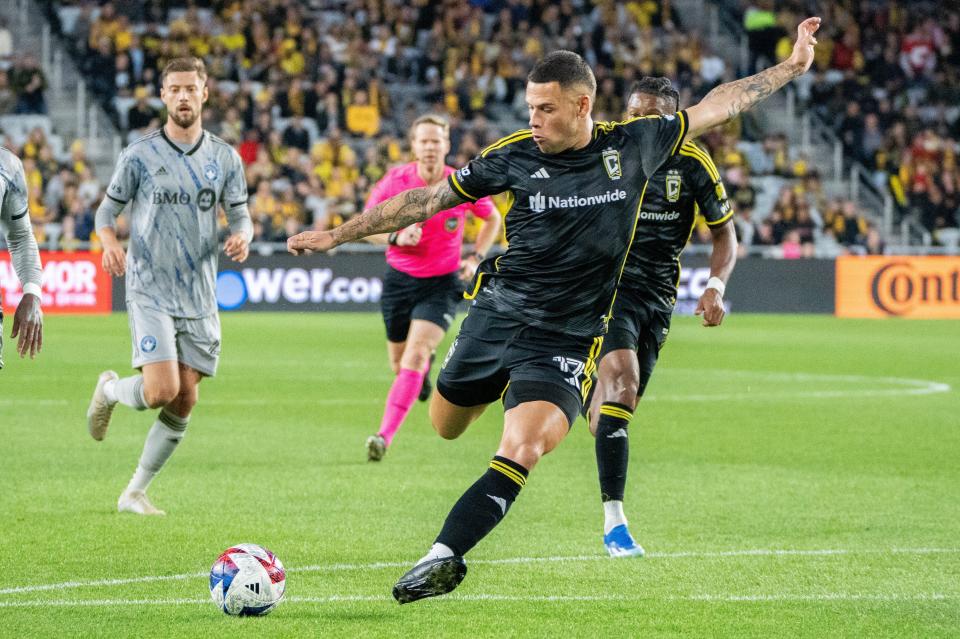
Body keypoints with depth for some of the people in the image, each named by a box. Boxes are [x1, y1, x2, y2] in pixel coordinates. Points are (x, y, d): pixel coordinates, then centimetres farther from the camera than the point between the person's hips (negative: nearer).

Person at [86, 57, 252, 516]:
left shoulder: (224, 159, 6)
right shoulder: (140, 155, -3)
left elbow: (240, 216, 11)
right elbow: (107, 212, 3)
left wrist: (242, 236, -14)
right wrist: (110, 244, -19)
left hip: (200, 297, 4)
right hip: (150, 291, -4)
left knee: (184, 403, 1)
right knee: (162, 390, -19)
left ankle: (135, 492, 15)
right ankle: (110, 389, 16)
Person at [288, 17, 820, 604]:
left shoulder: (633, 146, -4)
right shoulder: (515, 156, -5)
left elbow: (716, 107, 7)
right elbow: (426, 201, 0)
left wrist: (793, 66, 8)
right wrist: (337, 235, -1)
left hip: (566, 339, -2)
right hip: (496, 314, 3)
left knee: (522, 452, -23)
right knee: (445, 428, 17)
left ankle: (444, 557, -24)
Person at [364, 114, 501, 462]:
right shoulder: (394, 181, -10)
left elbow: (492, 219, 11)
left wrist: (476, 257, -1)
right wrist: (395, 237, -19)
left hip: (441, 283, -2)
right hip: (400, 279, 2)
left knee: (414, 357, -21)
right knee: (400, 364, 14)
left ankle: (385, 436, -25)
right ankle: (426, 368, 54)